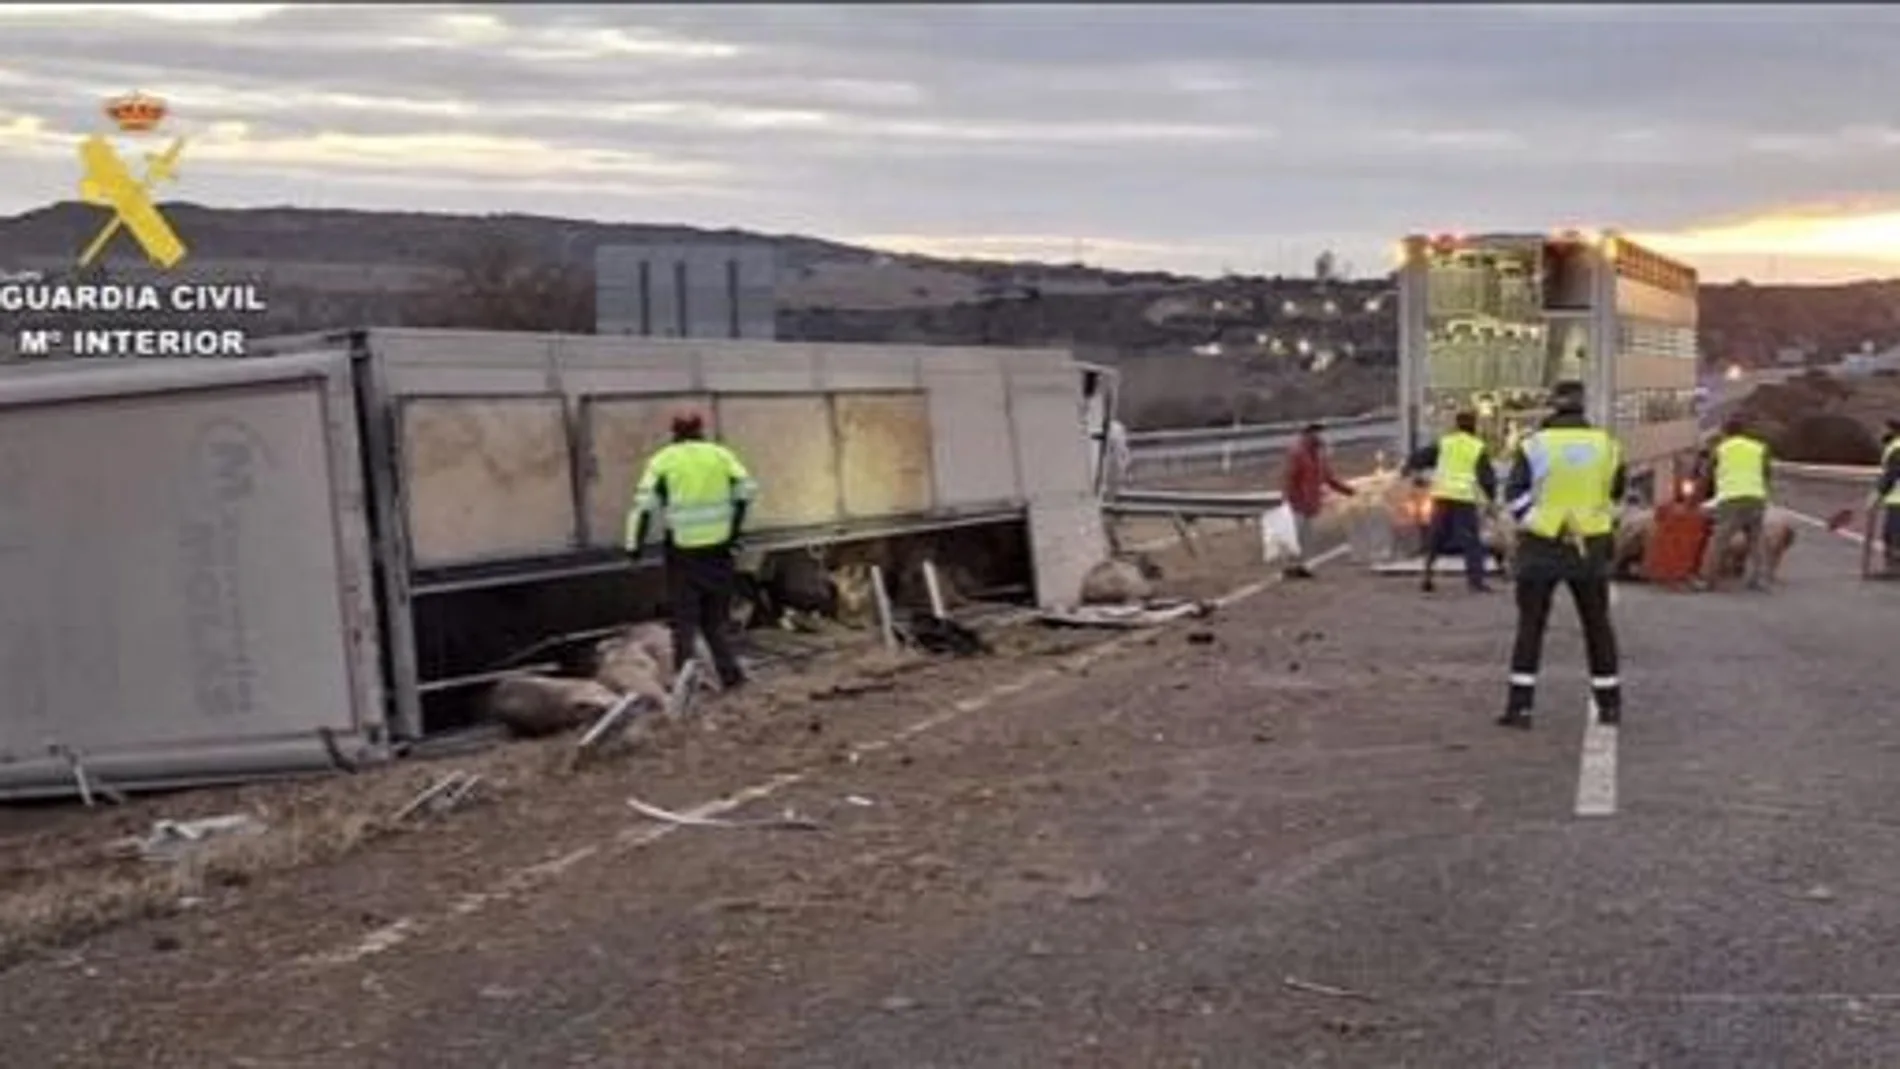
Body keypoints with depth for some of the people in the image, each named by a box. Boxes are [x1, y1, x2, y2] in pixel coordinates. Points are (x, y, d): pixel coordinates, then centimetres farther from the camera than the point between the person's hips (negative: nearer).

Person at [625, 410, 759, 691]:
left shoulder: (663, 461, 1)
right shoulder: (720, 455, 7)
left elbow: (644, 503, -8)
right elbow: (746, 489, -2)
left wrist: (635, 543, -6)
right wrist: (735, 528, 6)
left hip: (682, 550, -2)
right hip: (718, 546, 2)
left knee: (685, 618, 5)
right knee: (715, 618, 14)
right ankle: (729, 674, 11)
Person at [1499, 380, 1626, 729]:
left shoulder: (1536, 444, -8)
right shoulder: (1606, 445, 1)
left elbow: (1515, 494, -11)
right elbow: (1616, 492, 13)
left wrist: (1530, 521, 0)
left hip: (1542, 546, -2)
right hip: (1590, 548, 2)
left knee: (1530, 625, 3)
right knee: (1597, 625, 14)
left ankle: (1520, 705, -3)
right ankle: (1609, 703, 19)